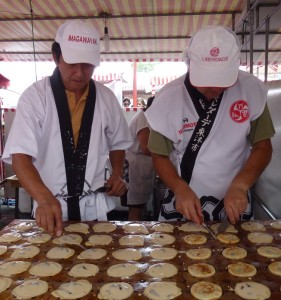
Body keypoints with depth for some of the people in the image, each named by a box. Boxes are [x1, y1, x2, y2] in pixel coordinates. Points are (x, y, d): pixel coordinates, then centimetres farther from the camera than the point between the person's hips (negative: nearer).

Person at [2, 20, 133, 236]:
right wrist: (45, 199, -33)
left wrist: (117, 175, -5)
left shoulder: (106, 98, -2)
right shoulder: (35, 96, -11)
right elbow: (20, 156, -18)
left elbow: (117, 143, 12)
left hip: (96, 207, 3)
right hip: (51, 207, -2)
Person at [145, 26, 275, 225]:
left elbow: (262, 147, -4)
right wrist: (181, 189, -22)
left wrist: (240, 185, -19)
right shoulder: (168, 97, -14)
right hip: (182, 204, 0)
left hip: (233, 203, 1)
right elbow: (160, 155, -6)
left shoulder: (251, 89, -12)